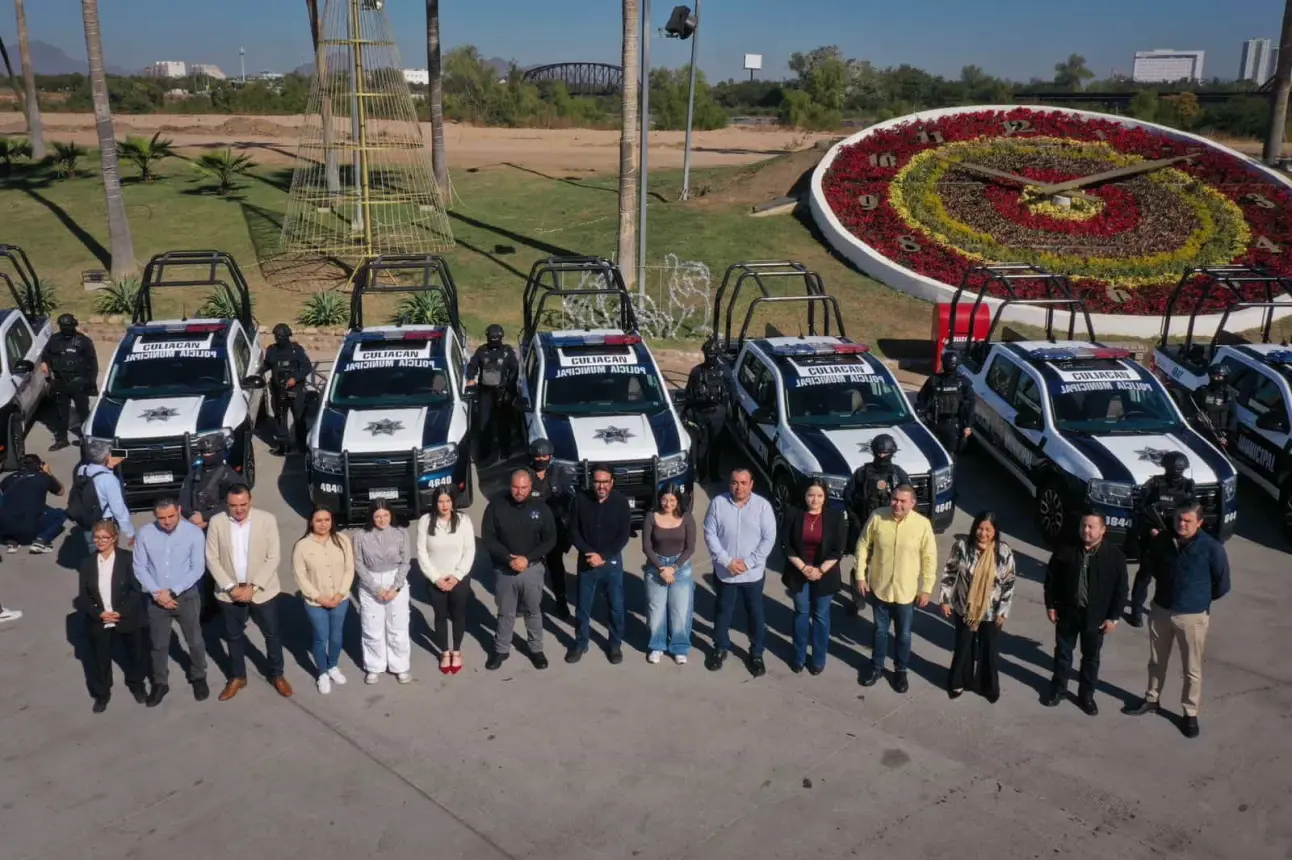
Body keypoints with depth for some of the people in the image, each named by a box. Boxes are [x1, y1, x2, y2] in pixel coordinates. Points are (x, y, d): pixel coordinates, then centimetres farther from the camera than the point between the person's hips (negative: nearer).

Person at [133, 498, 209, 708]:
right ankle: (160, 683, 36)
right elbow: (139, 567, -5)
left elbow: (198, 569, -13)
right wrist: (157, 593, -14)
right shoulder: (145, 534, -11)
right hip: (156, 598, 1)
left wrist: (172, 592, -17)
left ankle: (198, 677, 37)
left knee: (195, 641, 14)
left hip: (187, 596, -1)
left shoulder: (194, 533, -16)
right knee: (159, 644, 16)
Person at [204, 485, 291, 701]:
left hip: (262, 590, -1)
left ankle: (277, 675, 32)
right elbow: (212, 559, -6)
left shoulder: (267, 519, -13)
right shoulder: (216, 522, -9)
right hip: (229, 592, 1)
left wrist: (253, 587, -17)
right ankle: (237, 677, 36)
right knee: (234, 636, 17)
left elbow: (273, 557, -12)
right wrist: (231, 587, -14)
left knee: (272, 634, 12)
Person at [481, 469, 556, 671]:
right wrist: (508, 558, -17)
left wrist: (527, 558, -15)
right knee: (505, 613, 13)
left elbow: (550, 539, -3)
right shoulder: (496, 506, -8)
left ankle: (536, 649, 28)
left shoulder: (541, 508, -5)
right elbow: (487, 537, -7)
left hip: (532, 569, 0)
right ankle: (501, 649, 29)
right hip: (504, 569, 0)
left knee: (534, 611, 12)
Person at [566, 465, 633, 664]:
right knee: (583, 606, 11)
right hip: (586, 562, 1)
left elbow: (624, 536, -9)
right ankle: (580, 643, 29)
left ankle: (615, 645, 26)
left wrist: (603, 556, -16)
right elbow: (573, 532, -5)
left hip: (612, 562, -1)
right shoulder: (581, 500, -9)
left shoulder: (621, 502, -10)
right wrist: (590, 553, -17)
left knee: (616, 606, 8)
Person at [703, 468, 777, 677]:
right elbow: (710, 534, -7)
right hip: (724, 572, 1)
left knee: (755, 614, 11)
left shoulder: (763, 506, -9)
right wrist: (727, 561, -15)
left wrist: (748, 562, -16)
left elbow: (769, 538, -9)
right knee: (723, 612, 15)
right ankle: (720, 649, 34)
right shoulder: (718, 503, -7)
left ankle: (756, 654, 27)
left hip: (753, 573, 0)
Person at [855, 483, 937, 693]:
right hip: (880, 587, 1)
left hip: (906, 592, -1)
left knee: (904, 635, 17)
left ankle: (900, 671, 38)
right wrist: (860, 575, -2)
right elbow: (863, 546, -2)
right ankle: (876, 667, 39)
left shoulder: (923, 524, -17)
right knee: (880, 631, 20)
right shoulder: (877, 517, -14)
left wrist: (926, 589, -6)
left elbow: (929, 558, -8)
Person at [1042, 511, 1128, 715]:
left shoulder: (1115, 556, -11)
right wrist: (1050, 605, 0)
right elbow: (1051, 577, 0)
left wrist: (1113, 616, -7)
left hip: (1096, 616, -1)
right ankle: (1058, 688, 32)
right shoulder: (1066, 550, -9)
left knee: (1091, 657, 14)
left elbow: (1121, 589, -6)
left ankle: (1086, 694, 30)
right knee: (1063, 652, 15)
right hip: (1067, 611, 1)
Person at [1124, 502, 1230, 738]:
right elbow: (1150, 567, 13)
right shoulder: (1162, 541, -8)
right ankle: (1151, 700, 37)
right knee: (1156, 661, 19)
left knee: (1192, 669, 9)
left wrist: (1201, 598, 6)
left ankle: (1191, 714, 23)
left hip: (1193, 616, -4)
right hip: (1160, 610, 4)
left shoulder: (1212, 548, -18)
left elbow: (1222, 585, -6)